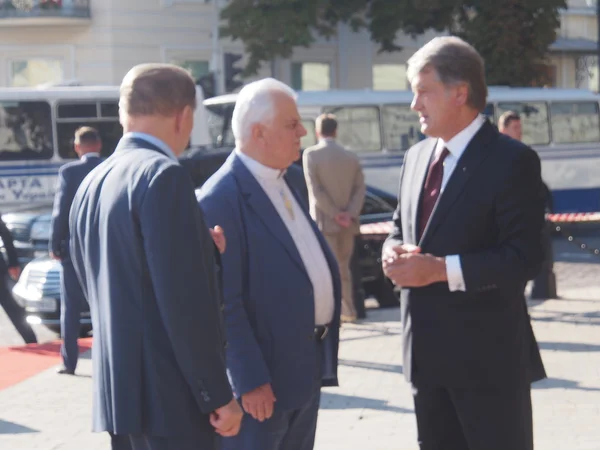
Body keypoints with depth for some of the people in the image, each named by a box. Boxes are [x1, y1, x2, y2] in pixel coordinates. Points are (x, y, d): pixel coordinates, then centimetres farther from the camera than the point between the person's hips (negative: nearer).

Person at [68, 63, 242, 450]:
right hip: (171, 399, -9)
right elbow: (186, 300, -19)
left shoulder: (91, 186, 13)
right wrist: (219, 396, -14)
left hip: (117, 390, 9)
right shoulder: (163, 177, -14)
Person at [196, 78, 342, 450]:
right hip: (263, 374, -9)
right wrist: (250, 380, -21)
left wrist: (321, 354, 17)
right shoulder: (222, 197, -18)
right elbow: (224, 302, -20)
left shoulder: (283, 182, 11)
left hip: (306, 365, 9)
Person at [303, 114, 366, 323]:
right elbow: (360, 188, -1)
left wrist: (334, 214, -11)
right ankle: (348, 310, 18)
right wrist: (350, 214, -8)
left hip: (324, 220, -4)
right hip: (347, 221, 4)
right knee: (343, 266, 16)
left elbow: (315, 190, -13)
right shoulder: (351, 156, 6)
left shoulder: (311, 154, -7)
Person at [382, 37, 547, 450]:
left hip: (488, 354, -7)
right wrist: (394, 253, -3)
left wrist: (441, 269, -23)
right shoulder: (417, 156, 12)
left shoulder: (511, 161, -12)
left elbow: (524, 258, -19)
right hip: (427, 351, 8)